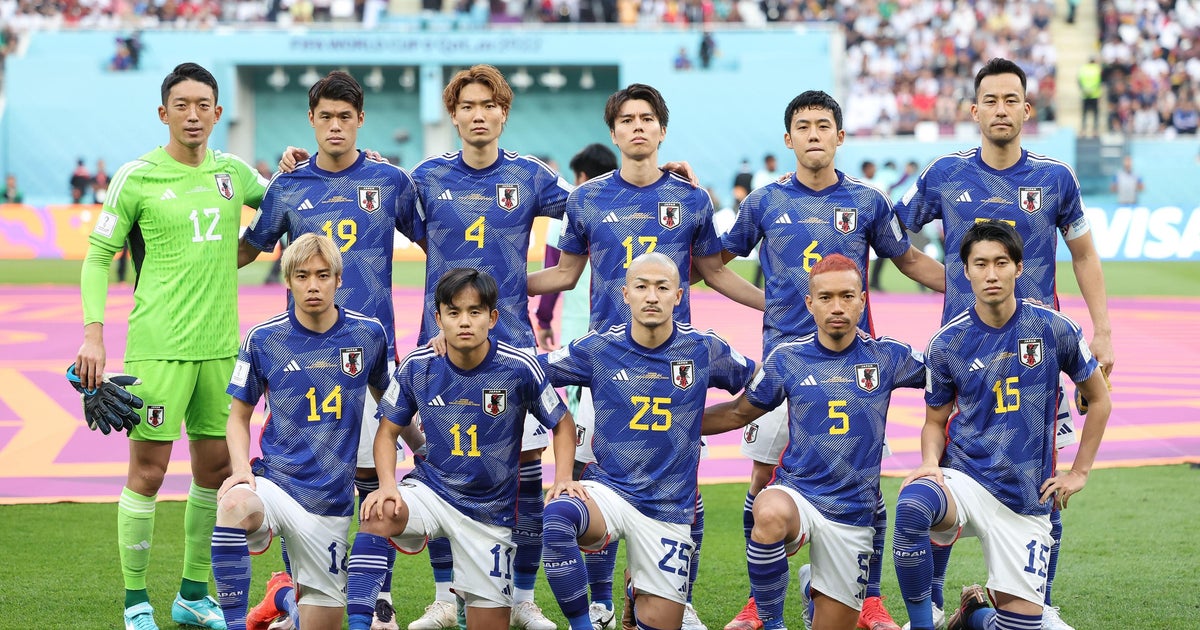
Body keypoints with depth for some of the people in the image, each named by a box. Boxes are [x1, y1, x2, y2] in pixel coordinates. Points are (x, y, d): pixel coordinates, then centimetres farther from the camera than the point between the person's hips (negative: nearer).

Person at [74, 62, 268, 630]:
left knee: (217, 466, 9)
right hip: (158, 344, -5)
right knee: (148, 467, -4)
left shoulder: (233, 172, 9)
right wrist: (93, 335, -9)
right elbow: (97, 256, -1)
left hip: (220, 344, 5)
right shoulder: (137, 178, -4)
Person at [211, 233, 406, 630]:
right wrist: (241, 467, -10)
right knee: (234, 505, -40)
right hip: (274, 481, -2)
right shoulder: (263, 339, -3)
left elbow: (388, 400, 19)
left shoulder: (369, 334, 0)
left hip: (332, 498, 2)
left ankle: (285, 594, 42)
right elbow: (239, 415, 7)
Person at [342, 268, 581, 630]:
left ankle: (468, 592, 38)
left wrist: (563, 478, -14)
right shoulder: (417, 366, -8)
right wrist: (388, 484, -16)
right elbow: (388, 432, 2)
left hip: (489, 511, 0)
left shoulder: (519, 368, -13)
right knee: (380, 512, -34)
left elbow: (562, 423, 2)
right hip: (430, 488, 0)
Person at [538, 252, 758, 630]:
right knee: (557, 516, -36)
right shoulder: (598, 349, -2)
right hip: (606, 489, -1)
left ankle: (638, 586, 40)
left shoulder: (703, 351, -1)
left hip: (668, 508, 1)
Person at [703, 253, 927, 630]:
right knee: (770, 515, -39)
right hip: (795, 494, -1)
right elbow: (739, 413, 14)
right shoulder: (787, 358, 1)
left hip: (853, 515, 1)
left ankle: (814, 589, 44)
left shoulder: (886, 357, 1)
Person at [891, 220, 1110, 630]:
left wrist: (1079, 473, 8)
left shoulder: (1054, 330, -3)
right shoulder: (946, 344, -2)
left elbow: (1099, 400, 11)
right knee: (912, 506, -37)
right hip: (963, 479, -1)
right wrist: (931, 463, -11)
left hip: (1027, 501, 1)